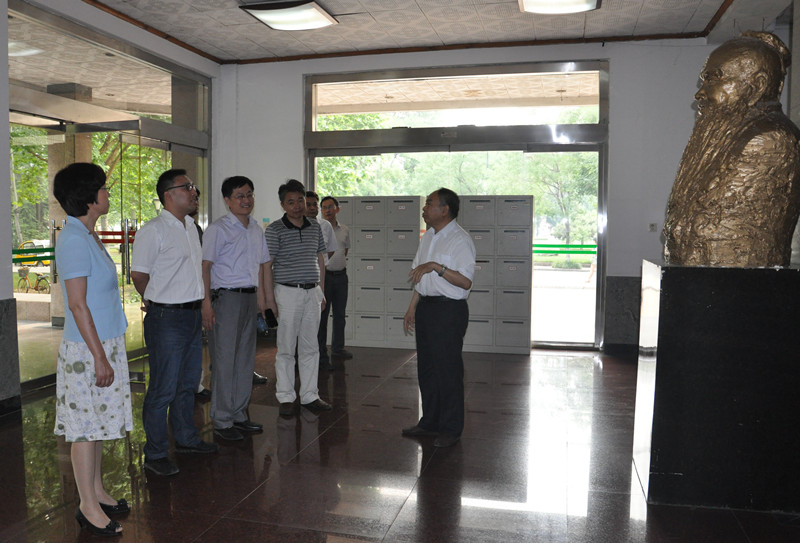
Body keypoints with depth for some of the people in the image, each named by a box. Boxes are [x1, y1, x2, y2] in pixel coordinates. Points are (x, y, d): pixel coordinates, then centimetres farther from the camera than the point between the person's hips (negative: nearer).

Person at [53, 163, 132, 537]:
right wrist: (99, 357, -20)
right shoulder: (73, 241, -18)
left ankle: (97, 491, 30)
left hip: (105, 343, 9)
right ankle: (88, 506, 14)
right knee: (86, 427, 2)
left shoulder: (87, 236, 11)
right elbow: (78, 305, -21)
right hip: (86, 350, -9)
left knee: (97, 423, 17)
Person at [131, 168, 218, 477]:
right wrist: (158, 304, 4)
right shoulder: (153, 230, -13)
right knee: (163, 389, -1)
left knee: (188, 383, 18)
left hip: (192, 314, 8)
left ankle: (185, 439, 33)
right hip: (167, 319, -8)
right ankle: (155, 454, 12)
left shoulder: (191, 226, 12)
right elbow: (138, 274, -10)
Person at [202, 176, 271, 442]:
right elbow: (205, 267, -11)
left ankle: (239, 414, 23)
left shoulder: (256, 229, 14)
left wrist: (261, 298, 17)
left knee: (245, 358, 11)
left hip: (250, 297, 7)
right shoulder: (218, 229, -7)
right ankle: (222, 421, 7)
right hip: (226, 297, -7)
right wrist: (206, 303, -17)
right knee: (224, 360, -3)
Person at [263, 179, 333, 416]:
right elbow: (267, 266, -7)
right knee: (286, 348, 2)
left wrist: (321, 291, 13)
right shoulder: (274, 230, -6)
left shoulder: (315, 227, 10)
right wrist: (270, 299, -12)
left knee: (310, 347, 10)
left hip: (312, 292, 5)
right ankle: (286, 398, 13)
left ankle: (309, 395, 20)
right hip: (287, 292, -5)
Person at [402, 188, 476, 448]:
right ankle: (430, 422, 29)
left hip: (449, 310, -8)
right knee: (426, 368, 15)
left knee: (448, 370, -2)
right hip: (425, 307, 9)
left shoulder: (460, 240, -13)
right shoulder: (427, 237, 14)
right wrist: (411, 309, 18)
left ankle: (451, 429, 12)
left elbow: (465, 282, -21)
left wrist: (436, 266, -26)